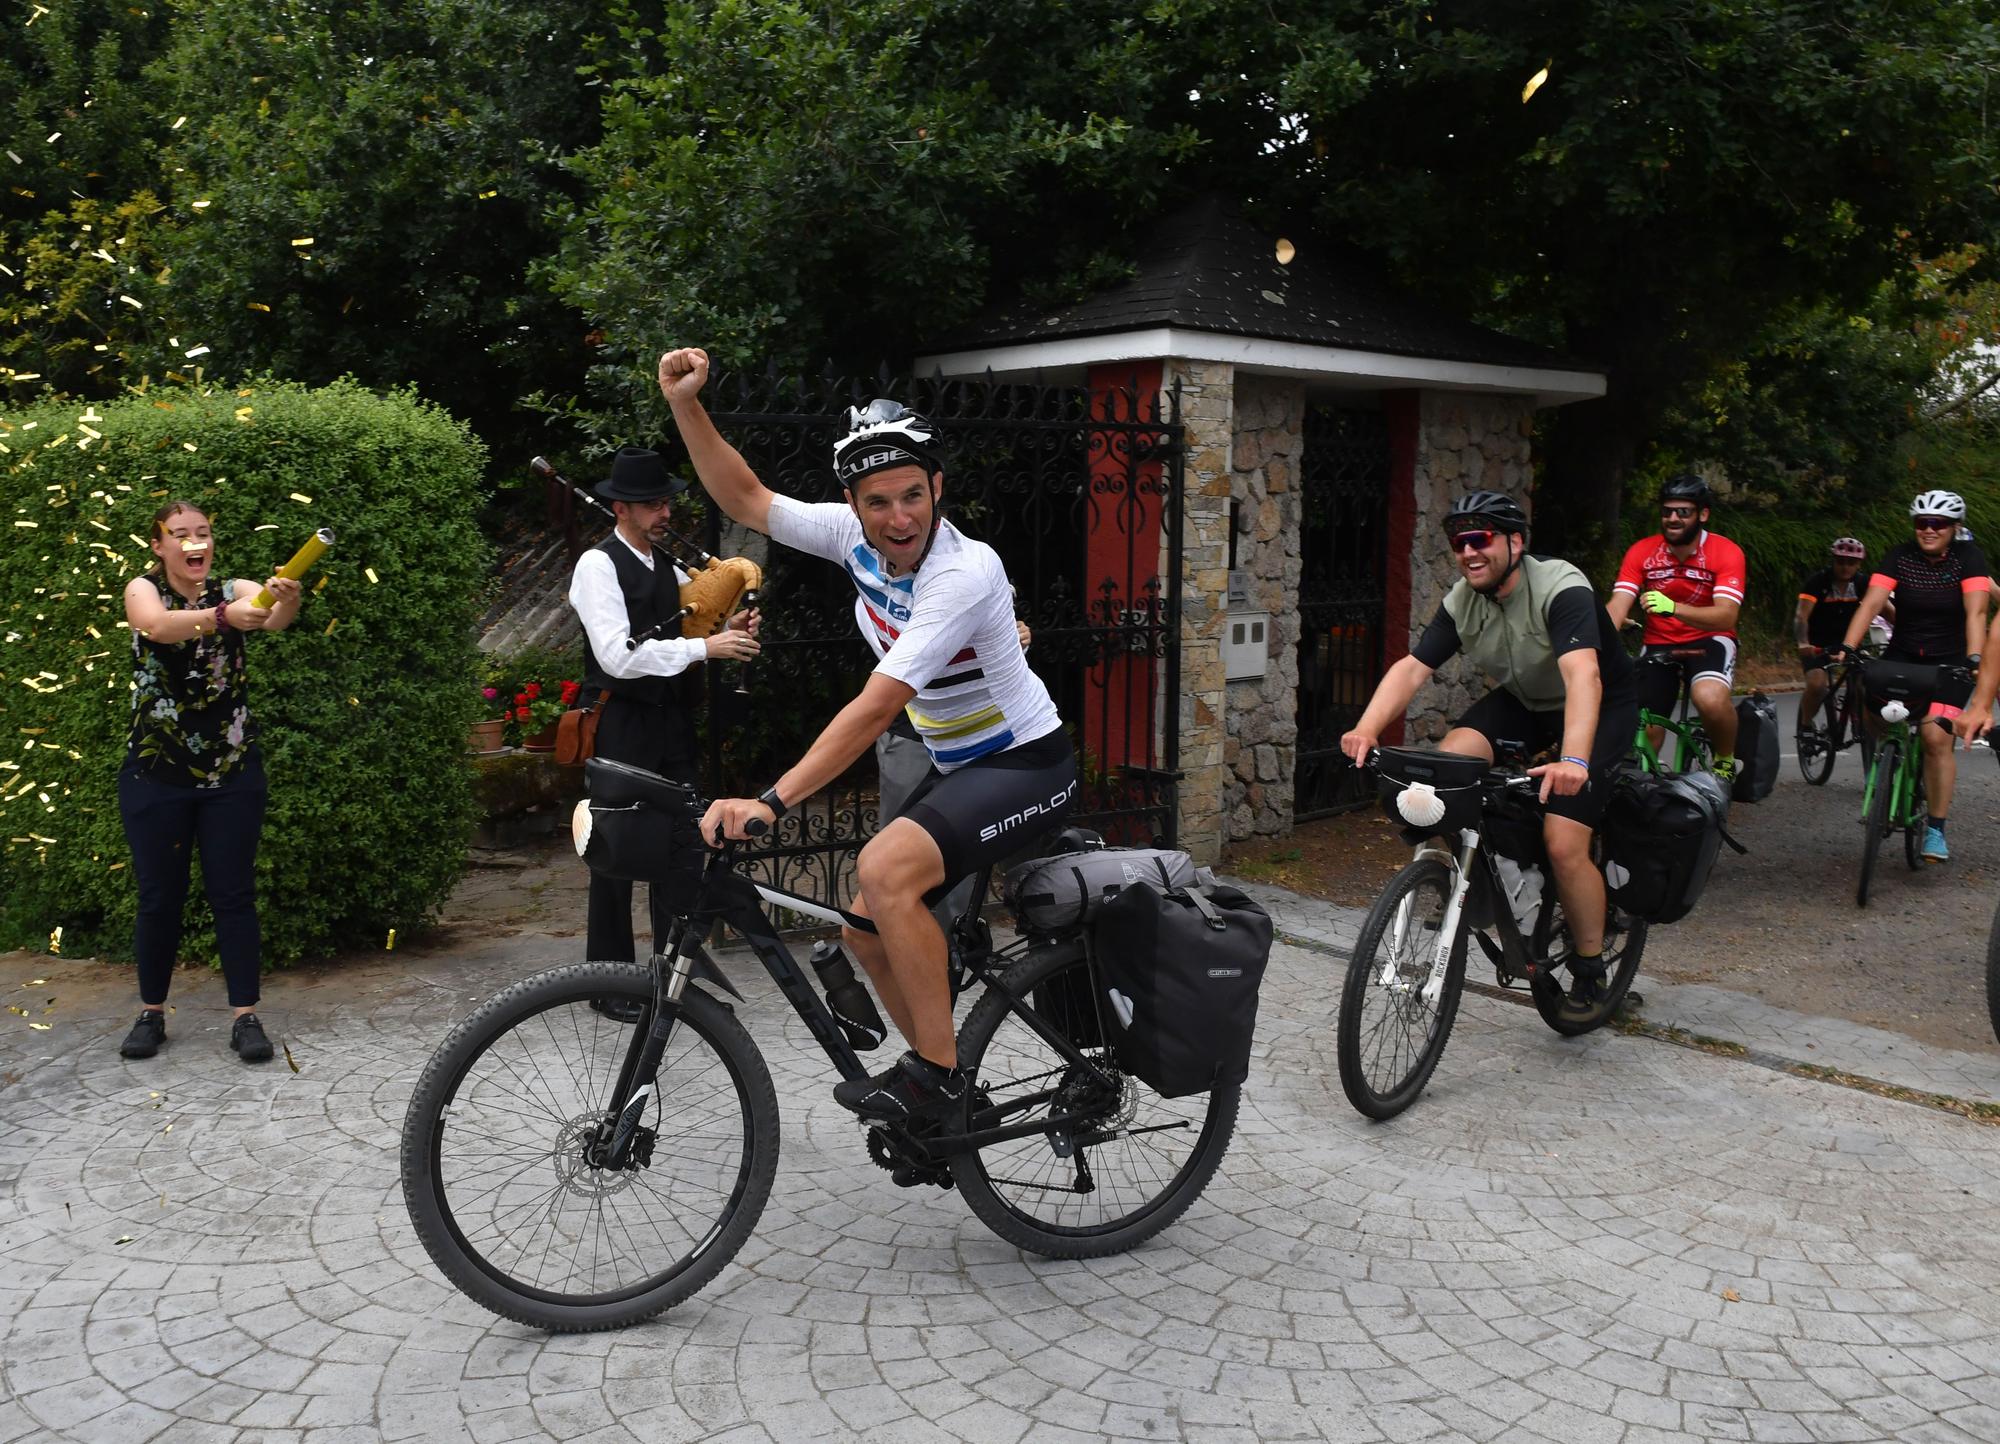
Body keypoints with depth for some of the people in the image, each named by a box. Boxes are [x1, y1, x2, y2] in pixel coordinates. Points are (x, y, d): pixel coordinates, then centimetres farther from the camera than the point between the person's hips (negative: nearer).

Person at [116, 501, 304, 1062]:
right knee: (159, 898, 8)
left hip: (233, 773, 0)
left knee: (234, 895, 2)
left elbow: (273, 617, -25)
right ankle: (151, 1013, 23)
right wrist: (223, 616, -47)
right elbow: (158, 626, -28)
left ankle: (246, 1017, 7)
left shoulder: (235, 590, -1)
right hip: (155, 772, 0)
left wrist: (286, 601, -49)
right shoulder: (143, 589, -4)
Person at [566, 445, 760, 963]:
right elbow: (618, 655, -21)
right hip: (623, 726, -7)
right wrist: (706, 647, -22)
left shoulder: (666, 566, 15)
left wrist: (729, 628, -3)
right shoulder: (598, 565, -10)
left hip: (672, 722, 7)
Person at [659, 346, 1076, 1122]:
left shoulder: (966, 572, -28)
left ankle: (936, 1073, -14)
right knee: (867, 929, 7)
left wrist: (771, 800, -37)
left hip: (1027, 766, -8)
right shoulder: (857, 537, -6)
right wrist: (686, 404, -10)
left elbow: (876, 708, -33)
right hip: (955, 766, 9)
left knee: (885, 868, -30)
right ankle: (941, 1089, 26)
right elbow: (745, 498, 3)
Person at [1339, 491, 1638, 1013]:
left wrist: (1574, 761, -60)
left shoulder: (1560, 589, -30)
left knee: (1564, 844, -19)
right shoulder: (1461, 601, -11)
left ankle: (1590, 970, 4)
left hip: (1601, 707, -6)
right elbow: (1412, 667, -19)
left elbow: (1584, 675, -44)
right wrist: (1367, 728, -38)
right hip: (1523, 701, 6)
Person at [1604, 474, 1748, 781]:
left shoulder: (1727, 553, -15)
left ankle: (1725, 761, -5)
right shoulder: (1641, 552, -9)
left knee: (1710, 699, -34)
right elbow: (1617, 606, -19)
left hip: (1709, 640, -3)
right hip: (1658, 644, 3)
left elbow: (1726, 617, -27)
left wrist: (1673, 608, -45)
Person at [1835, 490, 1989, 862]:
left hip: (1950, 662, -3)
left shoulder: (1968, 556, -10)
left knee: (1936, 738, -16)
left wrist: (1974, 658, -36)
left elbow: (1975, 611, -22)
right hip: (1902, 656, 3)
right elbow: (1872, 602, -18)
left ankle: (1936, 830, -6)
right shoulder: (1900, 556, -7)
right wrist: (1847, 647, -32)